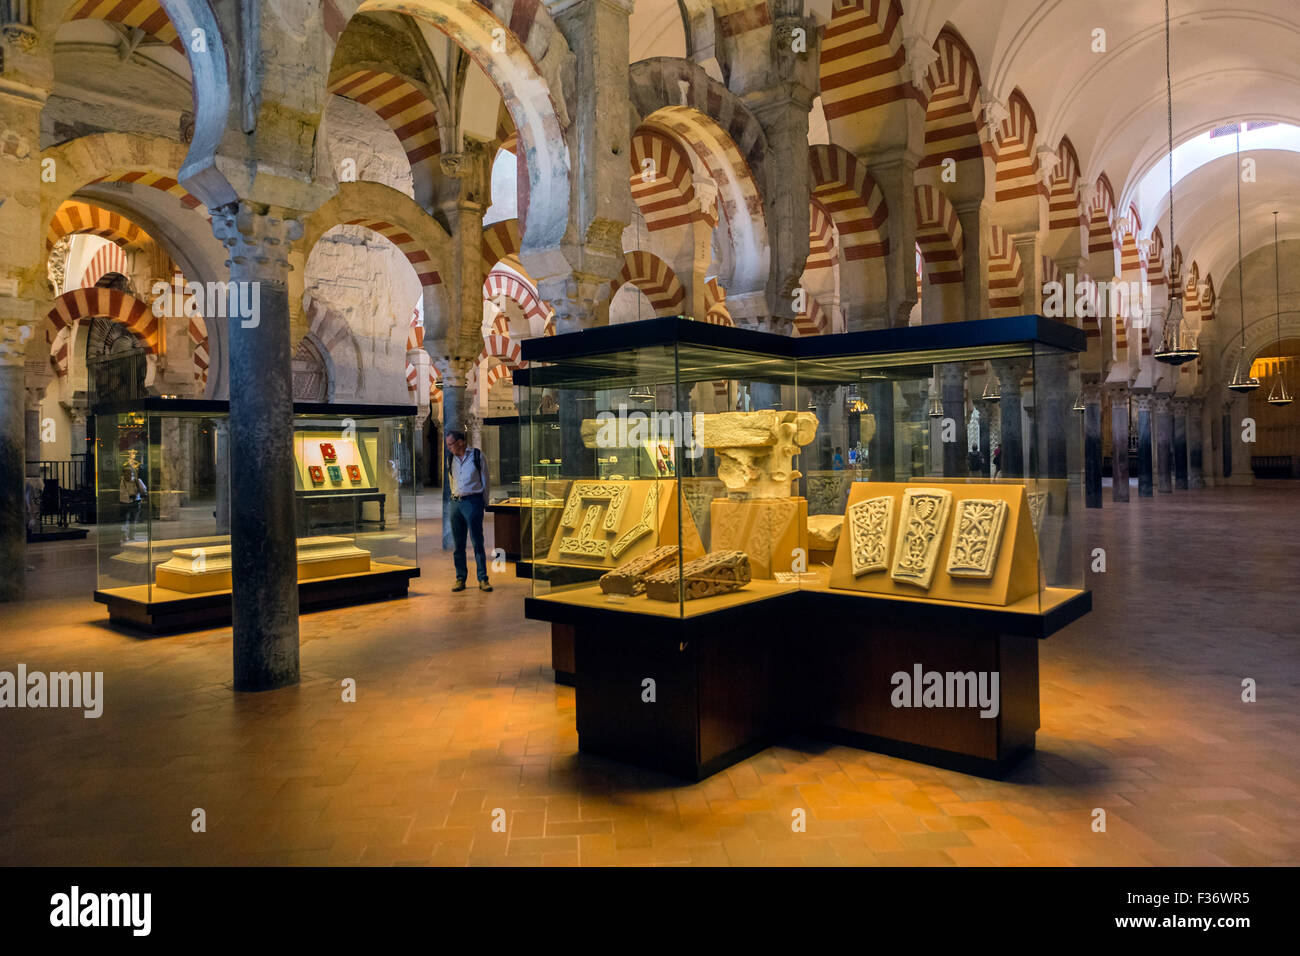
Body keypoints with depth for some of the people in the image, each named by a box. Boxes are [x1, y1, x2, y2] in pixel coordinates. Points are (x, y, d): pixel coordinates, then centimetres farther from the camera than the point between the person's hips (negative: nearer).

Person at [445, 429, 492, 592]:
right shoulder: (450, 459, 11)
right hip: (455, 503, 5)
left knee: (477, 542, -5)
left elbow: (484, 481, 3)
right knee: (458, 544, 6)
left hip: (473, 501, -5)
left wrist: (484, 503, 4)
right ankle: (460, 579, 12)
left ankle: (483, 580, -1)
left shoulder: (477, 456, -2)